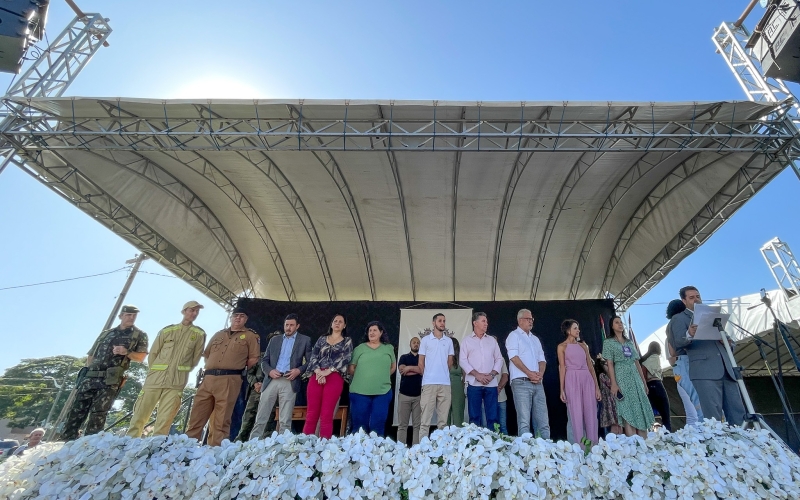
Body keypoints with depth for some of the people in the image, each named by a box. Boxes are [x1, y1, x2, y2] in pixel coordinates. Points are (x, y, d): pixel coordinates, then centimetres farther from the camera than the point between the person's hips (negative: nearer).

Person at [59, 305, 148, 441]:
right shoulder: (106, 333, 19)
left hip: (110, 380, -4)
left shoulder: (139, 335, 8)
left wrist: (126, 352, -15)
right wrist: (87, 372, 9)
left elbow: (141, 357, 2)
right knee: (77, 410, 3)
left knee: (98, 413, -5)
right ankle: (66, 440, 11)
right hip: (91, 376, 4)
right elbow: (91, 355, 22)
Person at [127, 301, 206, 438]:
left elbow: (196, 358, 6)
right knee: (140, 413, 8)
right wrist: (155, 371, 8)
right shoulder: (167, 330, 6)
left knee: (164, 419, -3)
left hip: (176, 382, -1)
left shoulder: (199, 334, 3)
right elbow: (153, 353, 11)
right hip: (155, 378, 2)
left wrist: (180, 372, 6)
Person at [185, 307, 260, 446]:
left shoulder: (250, 336, 6)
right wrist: (212, 367, 12)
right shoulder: (219, 334, 21)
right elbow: (206, 354, 25)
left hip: (229, 380, -4)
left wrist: (239, 368, 4)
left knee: (221, 420, -1)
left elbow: (254, 358, 2)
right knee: (197, 415, 6)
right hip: (208, 378, 5)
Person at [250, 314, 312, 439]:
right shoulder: (274, 339, 17)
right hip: (271, 381, 3)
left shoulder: (305, 340, 8)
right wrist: (269, 371, -5)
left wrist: (299, 370, -12)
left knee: (285, 421, 0)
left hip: (289, 382, -3)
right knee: (261, 418, 4)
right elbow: (264, 360, 15)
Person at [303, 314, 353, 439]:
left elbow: (345, 359, -3)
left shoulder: (347, 341, 10)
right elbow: (313, 356, 7)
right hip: (316, 376, 2)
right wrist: (318, 371, -12)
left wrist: (328, 371, -14)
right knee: (311, 413, 0)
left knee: (326, 415, -3)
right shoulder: (322, 339, 17)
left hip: (334, 378, -2)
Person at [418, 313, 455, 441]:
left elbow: (450, 361, 16)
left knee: (443, 419, 8)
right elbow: (421, 362, 5)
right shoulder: (425, 339, 3)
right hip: (429, 383, -3)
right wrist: (426, 377, 5)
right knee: (425, 418, -1)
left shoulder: (449, 341, 11)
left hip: (445, 383, 3)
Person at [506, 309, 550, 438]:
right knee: (524, 421, -6)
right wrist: (529, 373, -16)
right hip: (521, 382, -7)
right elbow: (514, 357, -10)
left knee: (543, 420, 7)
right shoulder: (514, 335, 1)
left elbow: (542, 359, 16)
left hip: (537, 383, 7)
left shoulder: (535, 339, 22)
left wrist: (540, 373, -4)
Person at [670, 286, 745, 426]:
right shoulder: (679, 318, 6)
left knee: (738, 415, 3)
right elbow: (677, 344, -9)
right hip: (704, 372, -6)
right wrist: (689, 335, -31)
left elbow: (729, 343, 25)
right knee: (713, 418, -10)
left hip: (727, 370, 6)